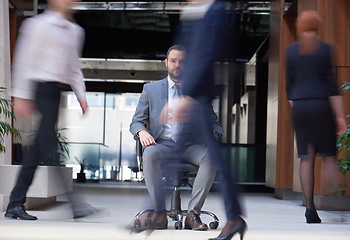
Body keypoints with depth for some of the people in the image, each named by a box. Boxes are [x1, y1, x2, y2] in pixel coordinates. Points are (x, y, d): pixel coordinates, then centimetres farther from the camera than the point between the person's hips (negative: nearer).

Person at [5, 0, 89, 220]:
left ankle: (15, 204, 12)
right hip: (45, 88, -7)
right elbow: (25, 61, -7)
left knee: (38, 151, 7)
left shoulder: (75, 31, 17)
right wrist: (21, 97, -12)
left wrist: (81, 96, 12)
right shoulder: (38, 24, -3)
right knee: (51, 147, -10)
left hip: (62, 91, 7)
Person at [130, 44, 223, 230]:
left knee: (211, 157, -33)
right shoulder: (151, 89, 17)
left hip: (190, 145, 1)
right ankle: (160, 213, -32)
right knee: (150, 155, -37)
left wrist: (213, 134, -9)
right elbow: (136, 121, 13)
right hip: (162, 144, -1)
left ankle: (193, 213, -30)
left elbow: (214, 122, 17)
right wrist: (142, 132, -12)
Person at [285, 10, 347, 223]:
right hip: (322, 106, -3)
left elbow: (290, 86, 9)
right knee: (329, 155, 6)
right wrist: (340, 116, -7)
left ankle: (310, 208, 0)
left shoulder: (291, 51, 6)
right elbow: (331, 84, -9)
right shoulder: (325, 49, -5)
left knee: (307, 158, 4)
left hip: (299, 107, 3)